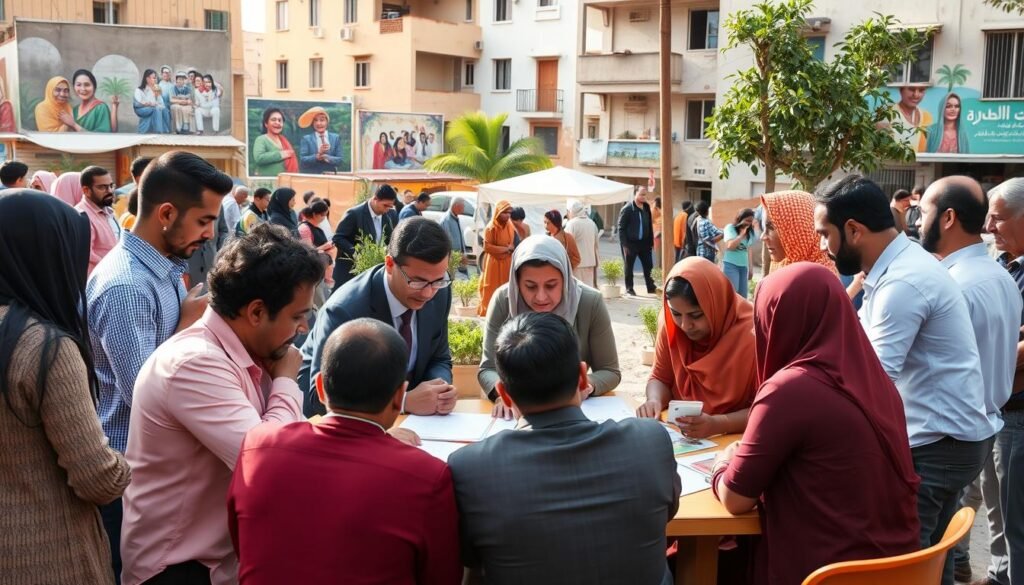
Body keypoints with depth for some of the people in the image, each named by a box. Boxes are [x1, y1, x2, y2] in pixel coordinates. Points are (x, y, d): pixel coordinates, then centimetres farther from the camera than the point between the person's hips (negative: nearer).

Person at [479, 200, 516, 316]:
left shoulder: (511, 227, 7)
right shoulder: (491, 228, -11)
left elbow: (514, 244, 19)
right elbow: (487, 247, -15)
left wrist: (511, 249, -4)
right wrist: (506, 248, -13)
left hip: (507, 263, 5)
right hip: (494, 264, -5)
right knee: (492, 290, -1)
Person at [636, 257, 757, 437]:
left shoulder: (752, 336, -18)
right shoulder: (671, 324, -5)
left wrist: (717, 424, -27)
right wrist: (655, 401, -14)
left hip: (734, 440, -3)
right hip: (679, 435, 4)